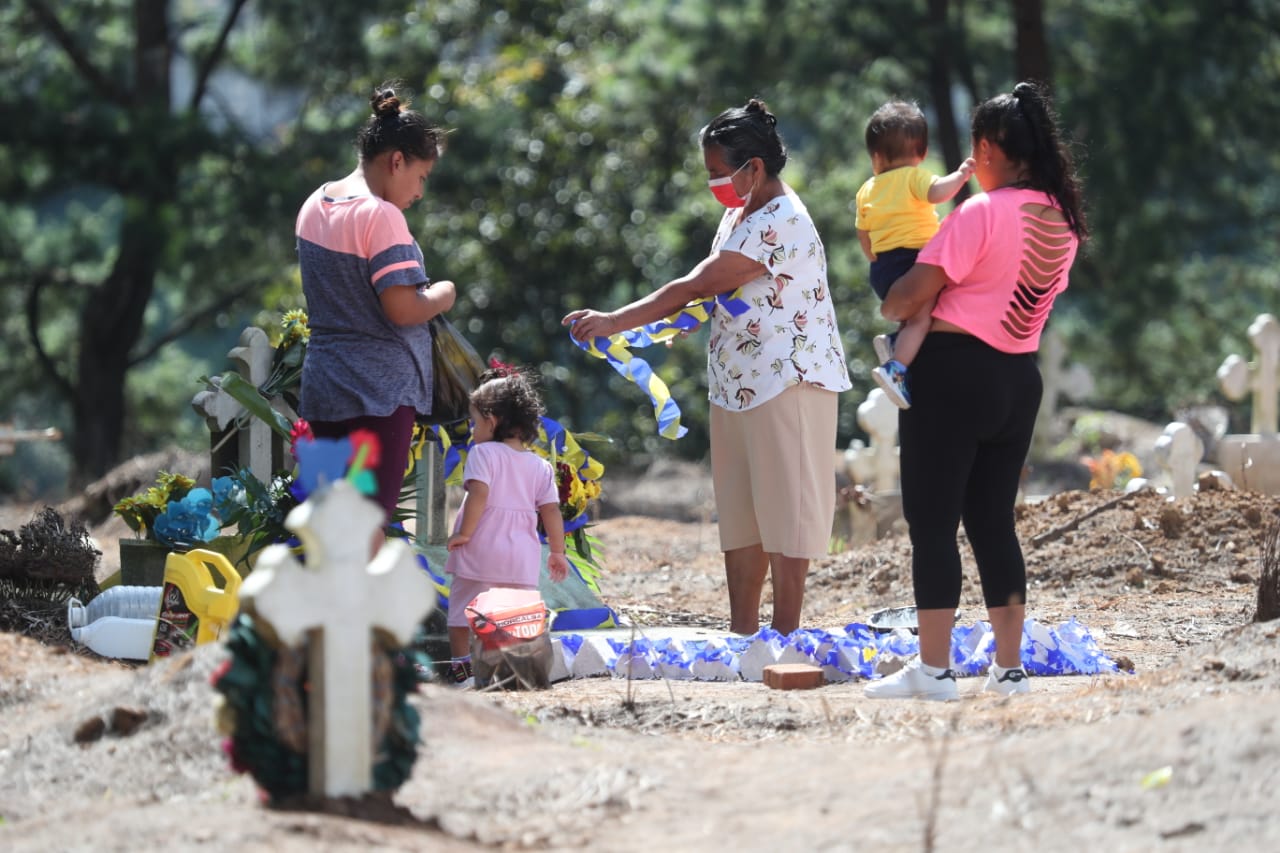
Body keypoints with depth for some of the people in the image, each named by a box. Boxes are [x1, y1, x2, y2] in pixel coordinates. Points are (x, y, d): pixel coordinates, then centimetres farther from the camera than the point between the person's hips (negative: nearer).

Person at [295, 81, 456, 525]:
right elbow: (403, 309, -21)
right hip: (379, 389, -8)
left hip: (322, 388, 8)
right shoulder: (380, 216, -16)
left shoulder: (315, 205, 10)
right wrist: (441, 296, -1)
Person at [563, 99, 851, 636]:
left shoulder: (780, 225, -19)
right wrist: (686, 317, -6)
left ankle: (785, 633, 0)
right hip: (737, 385, 10)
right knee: (739, 512, 9)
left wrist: (613, 322, -18)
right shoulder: (740, 214, 14)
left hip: (788, 384, -10)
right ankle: (742, 631, 14)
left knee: (785, 508, -4)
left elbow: (695, 286, -20)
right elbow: (707, 290, 16)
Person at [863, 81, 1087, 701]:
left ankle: (933, 668, -3)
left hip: (954, 372, -7)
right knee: (993, 520, 14)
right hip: (1020, 377, 7)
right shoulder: (1063, 220, 6)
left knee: (932, 521, -2)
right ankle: (1009, 667, 13)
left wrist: (887, 310, 5)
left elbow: (912, 294, -15)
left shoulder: (981, 214, -16)